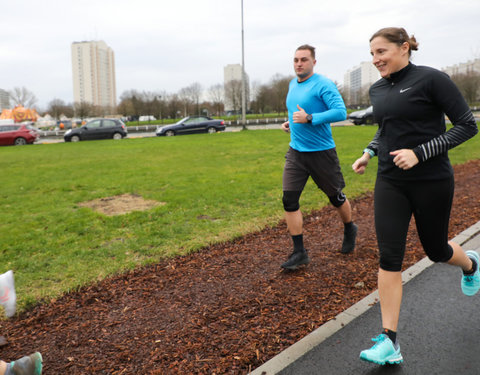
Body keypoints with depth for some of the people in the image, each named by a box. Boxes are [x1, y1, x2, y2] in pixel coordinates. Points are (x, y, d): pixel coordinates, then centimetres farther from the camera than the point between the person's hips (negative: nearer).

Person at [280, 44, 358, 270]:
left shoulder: (323, 85, -12)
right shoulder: (292, 85, 12)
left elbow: (340, 112, -22)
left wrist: (309, 118, -27)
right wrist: (290, 123, 10)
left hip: (321, 152, -6)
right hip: (295, 152, 6)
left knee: (335, 197, 11)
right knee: (289, 199, -6)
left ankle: (349, 230, 42)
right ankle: (299, 253, 2)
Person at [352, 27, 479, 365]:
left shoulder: (431, 79, -11)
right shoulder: (377, 90, 8)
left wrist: (419, 152, -20)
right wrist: (369, 153, 5)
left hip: (431, 181, -4)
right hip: (390, 182, 5)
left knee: (436, 250, 14)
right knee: (389, 256, -4)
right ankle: (390, 341, 2)